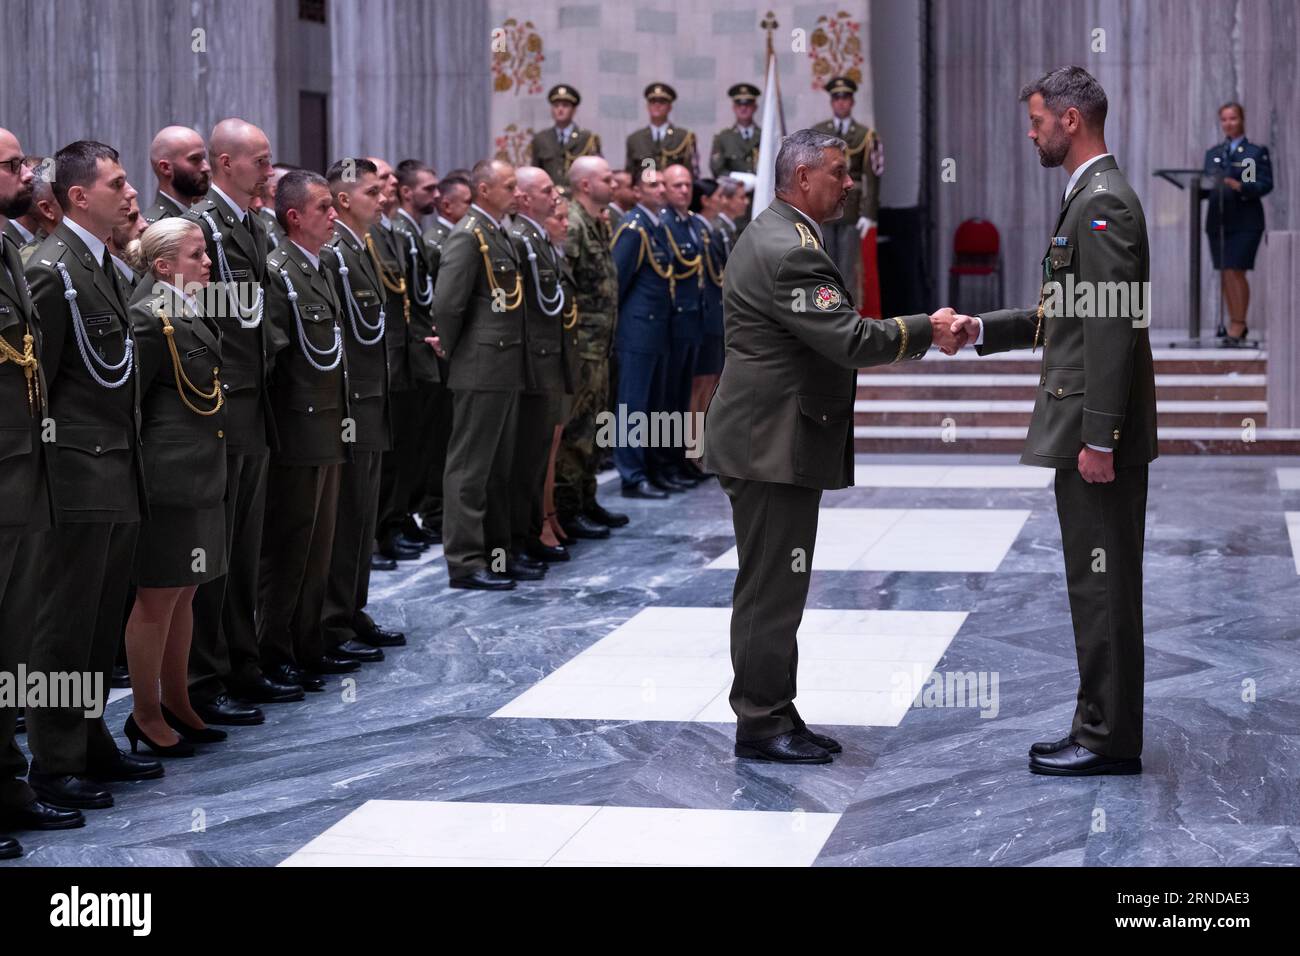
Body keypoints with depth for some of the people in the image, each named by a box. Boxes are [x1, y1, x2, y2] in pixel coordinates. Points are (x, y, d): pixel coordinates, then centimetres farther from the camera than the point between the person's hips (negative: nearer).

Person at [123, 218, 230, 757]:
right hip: (168, 478, -9)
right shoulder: (149, 319, -15)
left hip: (200, 477, 9)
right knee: (157, 597, 0)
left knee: (183, 593, 15)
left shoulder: (193, 313, 12)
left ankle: (176, 704, 25)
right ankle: (145, 716, 11)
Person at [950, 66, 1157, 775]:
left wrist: (1098, 439, -23)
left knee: (1103, 585, -4)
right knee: (1100, 585, 14)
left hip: (1099, 432, -10)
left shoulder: (1104, 203, -16)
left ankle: (1110, 741, 2)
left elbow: (1110, 325, -21)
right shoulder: (1091, 197, 16)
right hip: (1087, 429, 10)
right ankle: (1103, 728, 21)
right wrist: (983, 329, 12)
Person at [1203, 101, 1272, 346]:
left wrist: (1240, 187, -21)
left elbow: (1266, 184, -6)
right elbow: (1206, 187, 13)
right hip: (1218, 220, 5)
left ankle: (1237, 326, -6)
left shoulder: (1257, 152, 3)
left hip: (1245, 222, -5)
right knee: (1225, 274, 6)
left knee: (1236, 271, -11)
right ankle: (1235, 325, 16)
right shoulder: (1212, 153, 16)